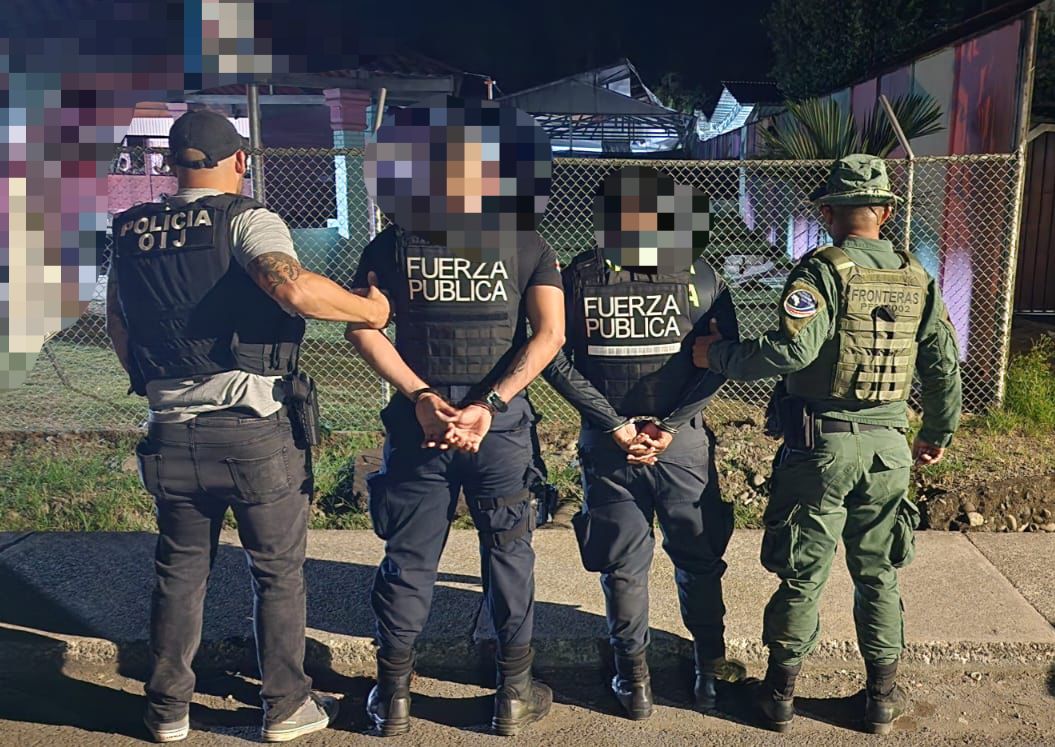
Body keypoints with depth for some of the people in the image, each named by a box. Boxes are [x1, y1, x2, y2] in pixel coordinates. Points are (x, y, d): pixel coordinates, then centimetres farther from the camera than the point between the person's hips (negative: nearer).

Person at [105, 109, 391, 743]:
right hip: (255, 431, -5)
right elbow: (292, 286, -29)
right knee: (279, 572, 12)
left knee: (180, 571, 19)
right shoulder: (244, 218, -9)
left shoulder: (133, 231, 8)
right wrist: (370, 309, -15)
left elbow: (117, 323, 18)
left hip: (172, 431, 5)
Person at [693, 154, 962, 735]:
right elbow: (944, 364, 8)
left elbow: (793, 350, -25)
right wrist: (939, 433, 22)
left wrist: (717, 355, -13)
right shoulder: (916, 278, 5)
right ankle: (883, 693, 27)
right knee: (878, 572, 17)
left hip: (821, 445, -4)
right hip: (888, 446, 5)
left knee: (803, 573, 7)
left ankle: (781, 692, 20)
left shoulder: (822, 270, -12)